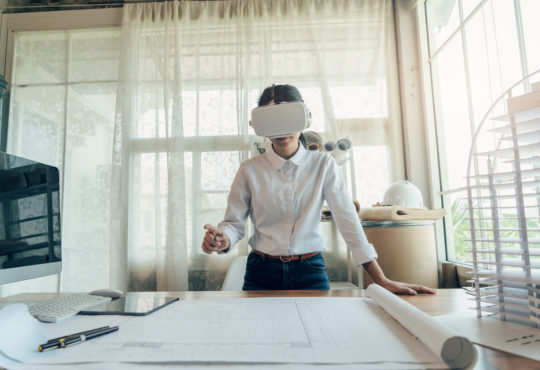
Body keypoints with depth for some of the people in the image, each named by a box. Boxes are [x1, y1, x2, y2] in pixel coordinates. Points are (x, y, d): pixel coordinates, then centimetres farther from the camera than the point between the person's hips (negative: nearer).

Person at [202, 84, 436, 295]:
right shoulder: (250, 170, -2)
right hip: (262, 272, 1)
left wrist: (382, 281, -10)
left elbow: (347, 219, -7)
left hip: (310, 271, 0)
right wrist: (222, 239, -26)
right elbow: (234, 222, -2)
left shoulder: (324, 165, -3)